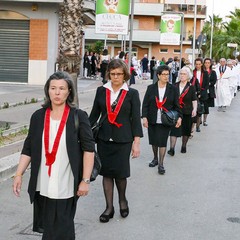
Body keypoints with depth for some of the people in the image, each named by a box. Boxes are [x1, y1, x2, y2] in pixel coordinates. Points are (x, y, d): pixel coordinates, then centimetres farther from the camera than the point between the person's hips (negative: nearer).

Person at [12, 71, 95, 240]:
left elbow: (89, 149, -7)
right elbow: (28, 149, 8)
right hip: (43, 186, 3)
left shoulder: (79, 117, -5)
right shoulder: (38, 116, 4)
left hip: (66, 186, -3)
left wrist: (85, 180, -11)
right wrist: (19, 174, 1)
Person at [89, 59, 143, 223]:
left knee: (120, 172, -1)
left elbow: (136, 119, -3)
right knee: (106, 172, 5)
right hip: (104, 138, 2)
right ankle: (109, 207, 17)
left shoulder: (132, 93, -2)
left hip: (123, 140, -2)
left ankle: (122, 200, 29)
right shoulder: (101, 91, 4)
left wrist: (136, 142, -7)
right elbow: (94, 114, 10)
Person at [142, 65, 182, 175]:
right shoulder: (151, 88, 1)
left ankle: (161, 164, 4)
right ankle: (155, 158, 34)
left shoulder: (173, 89, 2)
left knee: (162, 142, -4)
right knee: (153, 141, 12)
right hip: (152, 120, 1)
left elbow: (176, 105, 3)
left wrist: (179, 117, -9)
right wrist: (144, 117, -9)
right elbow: (145, 104, 0)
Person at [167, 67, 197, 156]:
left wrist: (194, 109, -15)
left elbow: (194, 100, -3)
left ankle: (184, 147, 28)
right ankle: (172, 149, -11)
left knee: (186, 131, 10)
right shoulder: (175, 86, 6)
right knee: (174, 130, -9)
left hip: (187, 112, -1)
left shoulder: (191, 87, 0)